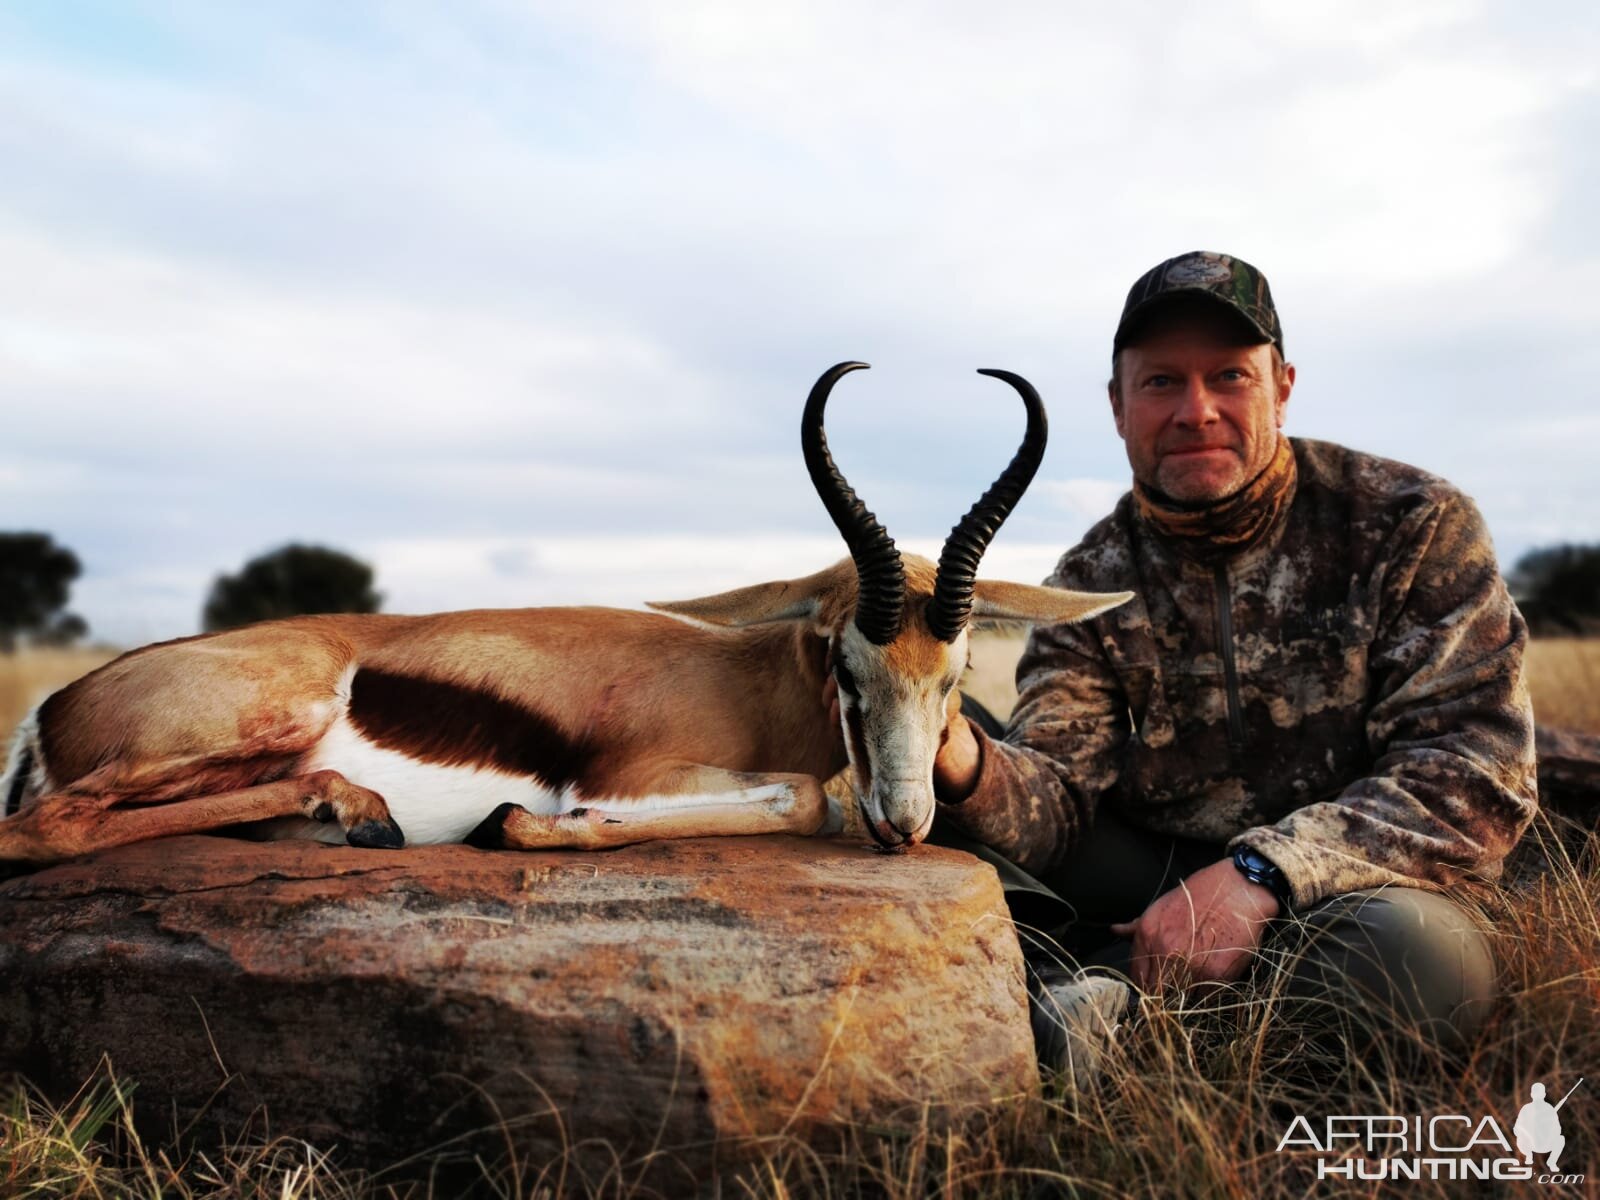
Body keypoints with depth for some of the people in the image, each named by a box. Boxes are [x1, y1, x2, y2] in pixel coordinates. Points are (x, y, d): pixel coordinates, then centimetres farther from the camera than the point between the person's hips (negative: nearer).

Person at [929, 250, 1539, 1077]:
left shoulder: (1412, 527, -7)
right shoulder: (1091, 587, 0)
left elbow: (1479, 766, -15)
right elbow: (1055, 808, -10)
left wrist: (1260, 871, -28)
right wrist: (965, 764, -35)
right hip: (1145, 880, 3)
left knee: (1423, 950, -37)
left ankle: (1100, 987, -23)